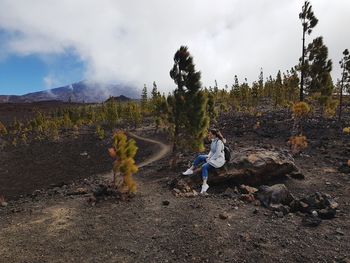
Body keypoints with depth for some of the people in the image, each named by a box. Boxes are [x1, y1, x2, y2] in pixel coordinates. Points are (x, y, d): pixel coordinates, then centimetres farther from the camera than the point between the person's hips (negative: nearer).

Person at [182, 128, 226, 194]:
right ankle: (191, 170, 0)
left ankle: (205, 185, -36)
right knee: (200, 157, -4)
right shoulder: (213, 141, 10)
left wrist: (210, 160, -19)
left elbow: (217, 154, -24)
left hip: (218, 160, -10)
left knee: (204, 166, -29)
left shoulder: (219, 142, -19)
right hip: (213, 157, 10)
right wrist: (209, 156, 2)